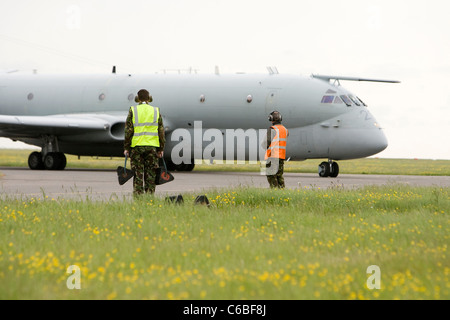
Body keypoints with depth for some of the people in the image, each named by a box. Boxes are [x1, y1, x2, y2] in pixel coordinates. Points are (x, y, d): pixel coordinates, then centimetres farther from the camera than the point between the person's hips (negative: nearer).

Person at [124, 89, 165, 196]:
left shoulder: (133, 111, 0)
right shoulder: (156, 111, 5)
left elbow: (128, 131, -2)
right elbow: (161, 131, 5)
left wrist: (126, 147, 3)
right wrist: (161, 149, 10)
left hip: (136, 146, -1)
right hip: (152, 147, 1)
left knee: (138, 175, 3)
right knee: (150, 175, 6)